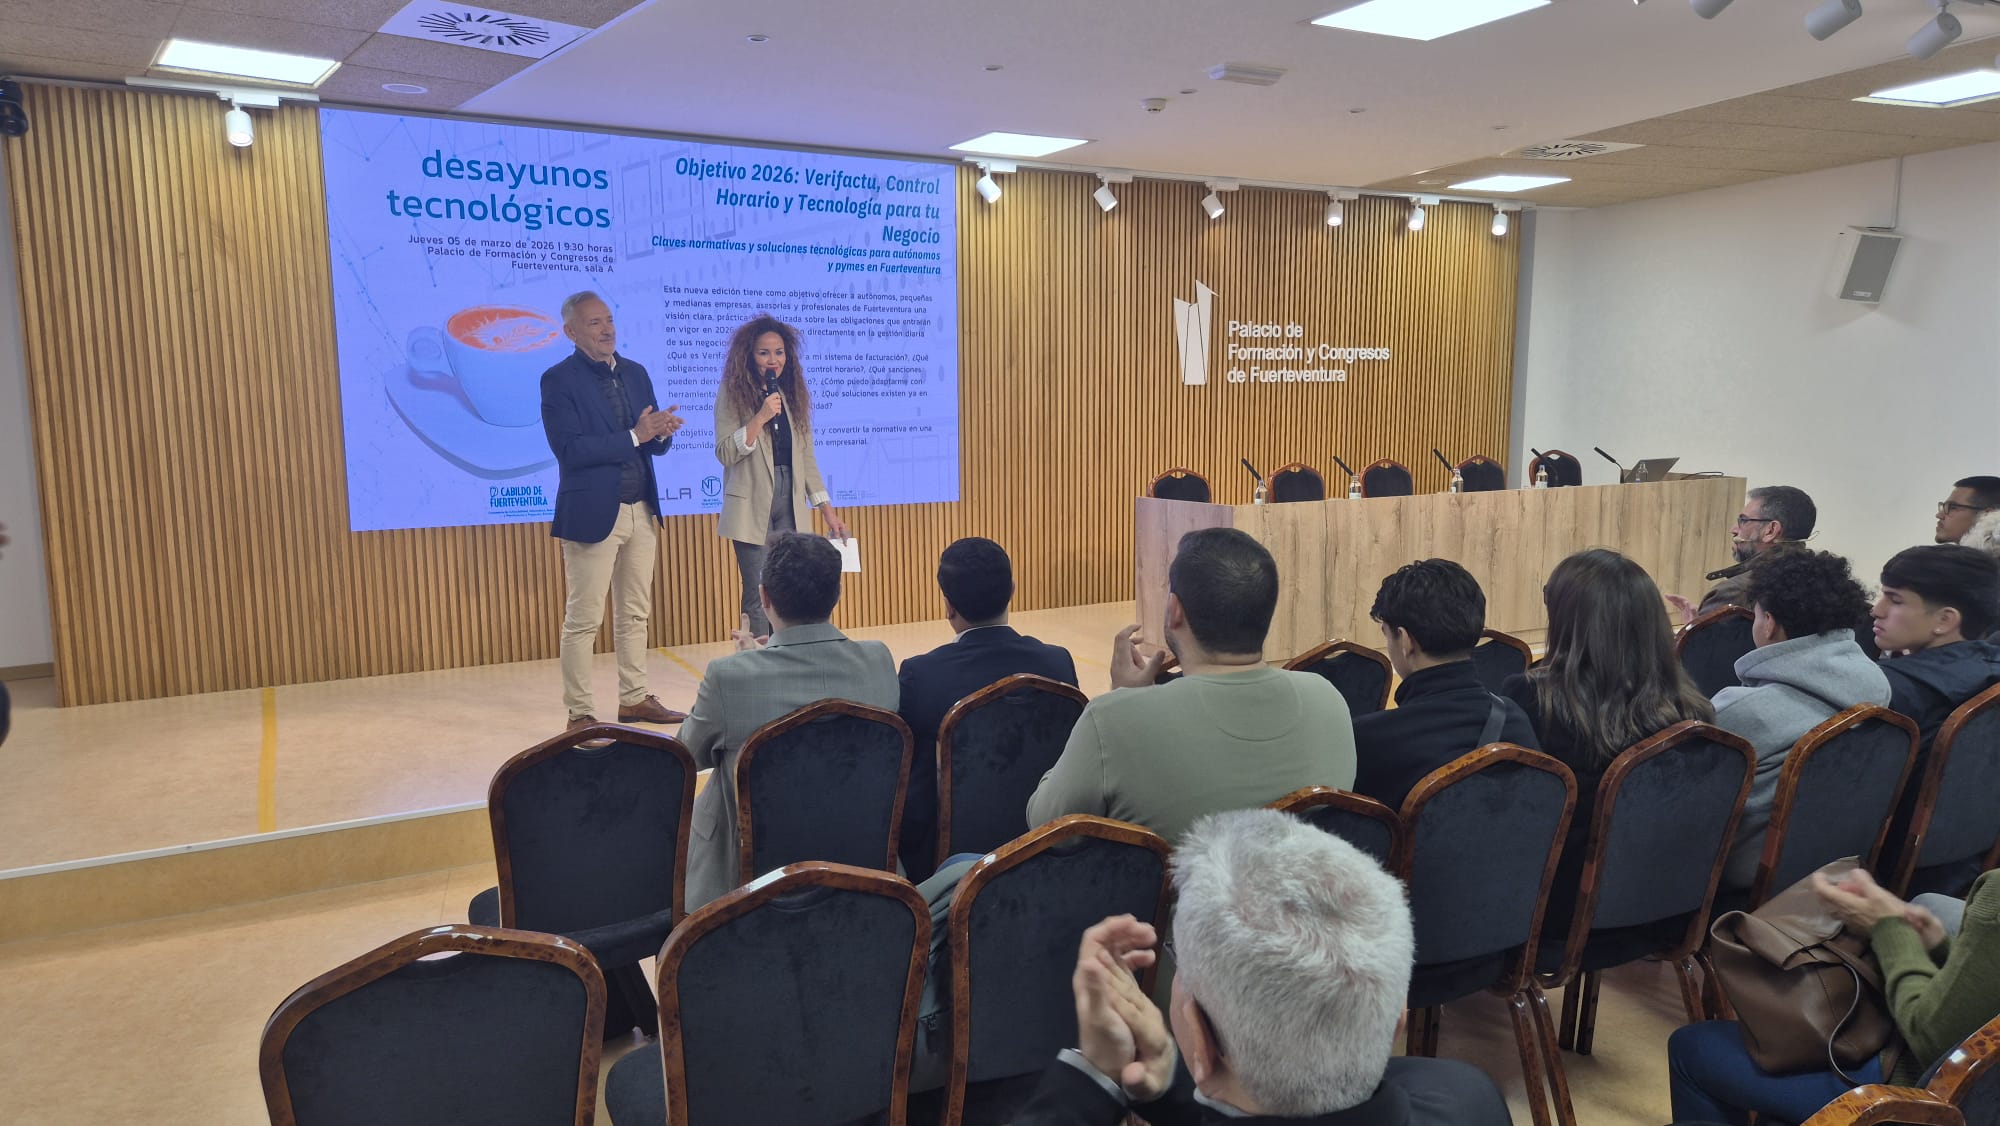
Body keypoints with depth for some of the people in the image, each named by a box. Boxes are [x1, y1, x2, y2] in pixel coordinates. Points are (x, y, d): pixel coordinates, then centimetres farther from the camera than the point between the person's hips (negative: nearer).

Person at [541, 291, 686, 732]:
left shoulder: (635, 373, 11)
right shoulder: (559, 380, -8)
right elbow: (568, 449, -18)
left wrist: (661, 433, -11)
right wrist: (634, 436, -19)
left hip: (641, 511, 7)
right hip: (593, 513, -7)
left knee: (635, 614, 14)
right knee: (583, 620, -1)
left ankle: (634, 699, 25)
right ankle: (579, 713, 7)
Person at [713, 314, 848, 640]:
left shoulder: (793, 395, 13)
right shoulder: (733, 393, 0)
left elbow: (806, 458, 14)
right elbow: (724, 453, -8)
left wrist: (828, 511, 10)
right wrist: (760, 417, -18)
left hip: (791, 506, 4)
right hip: (752, 508, -4)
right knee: (759, 598, -4)